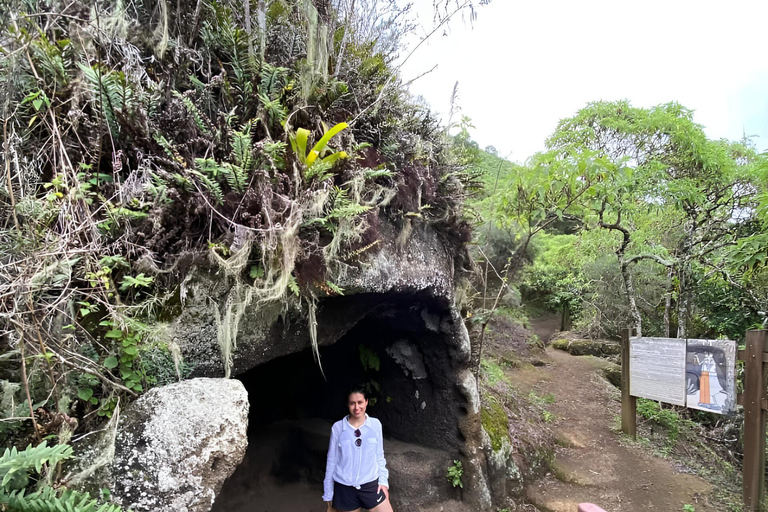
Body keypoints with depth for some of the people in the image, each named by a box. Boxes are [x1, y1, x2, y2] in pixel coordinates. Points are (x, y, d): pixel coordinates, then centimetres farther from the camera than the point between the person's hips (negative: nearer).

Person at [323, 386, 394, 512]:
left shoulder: (375, 424, -5)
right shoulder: (338, 427, -8)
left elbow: (379, 456, 5)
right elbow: (332, 460, 0)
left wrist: (383, 480, -1)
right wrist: (328, 493, 4)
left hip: (371, 485, 1)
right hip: (344, 488, -1)